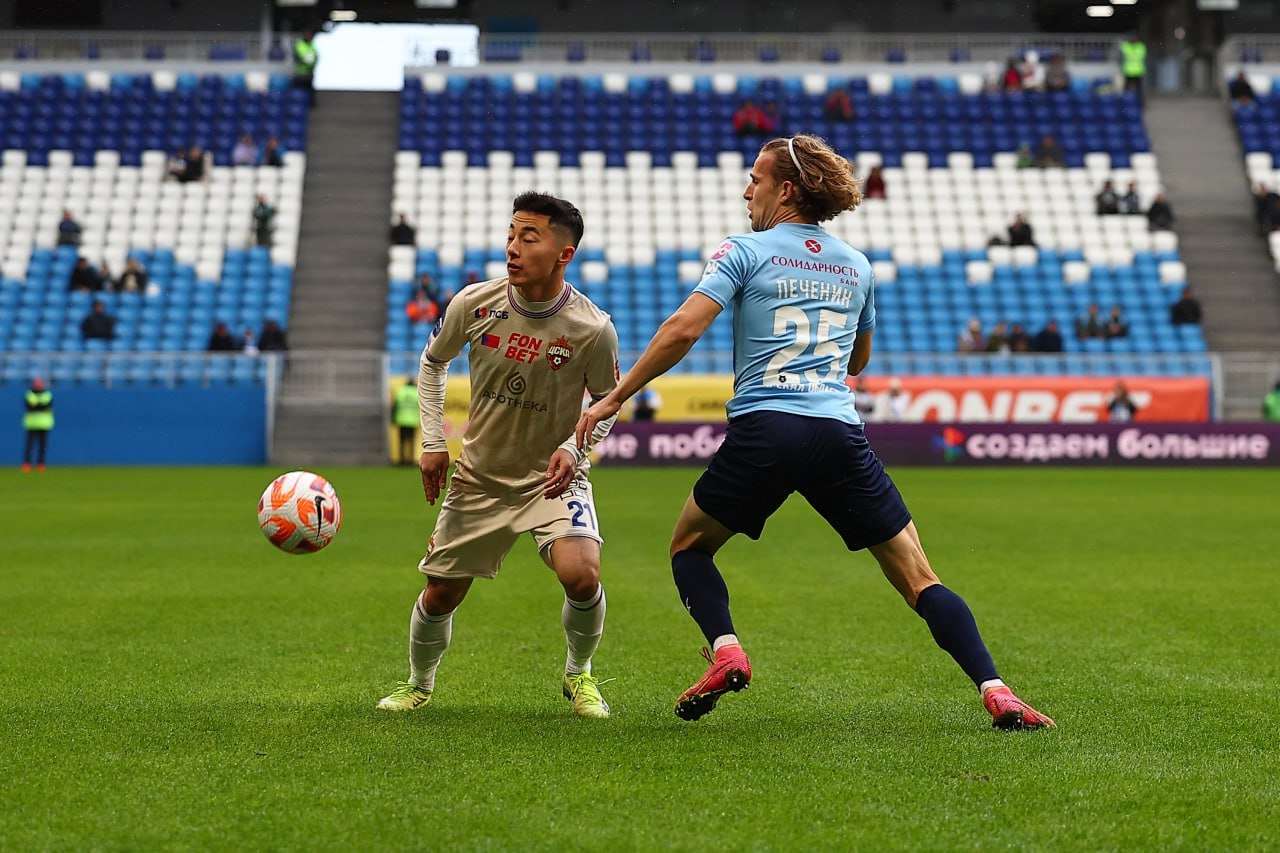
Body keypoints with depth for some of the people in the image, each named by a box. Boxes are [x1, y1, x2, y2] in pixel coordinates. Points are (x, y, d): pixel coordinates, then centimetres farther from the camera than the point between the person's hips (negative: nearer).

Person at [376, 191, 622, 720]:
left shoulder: (592, 328, -18)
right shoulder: (474, 305, -13)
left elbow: (606, 399, 1)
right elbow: (432, 363, 8)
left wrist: (573, 447, -17)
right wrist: (433, 442, 1)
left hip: (554, 477, -2)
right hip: (479, 476, 2)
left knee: (581, 574, -26)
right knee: (440, 595, 6)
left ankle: (578, 675, 4)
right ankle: (419, 685, 37)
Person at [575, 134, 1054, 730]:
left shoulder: (745, 252, 5)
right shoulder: (857, 266, 18)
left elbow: (683, 328, -6)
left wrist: (615, 397, 0)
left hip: (763, 433, -3)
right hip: (842, 434, 3)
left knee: (689, 546, 20)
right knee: (919, 578, 5)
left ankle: (725, 650, -4)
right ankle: (994, 690, -10)